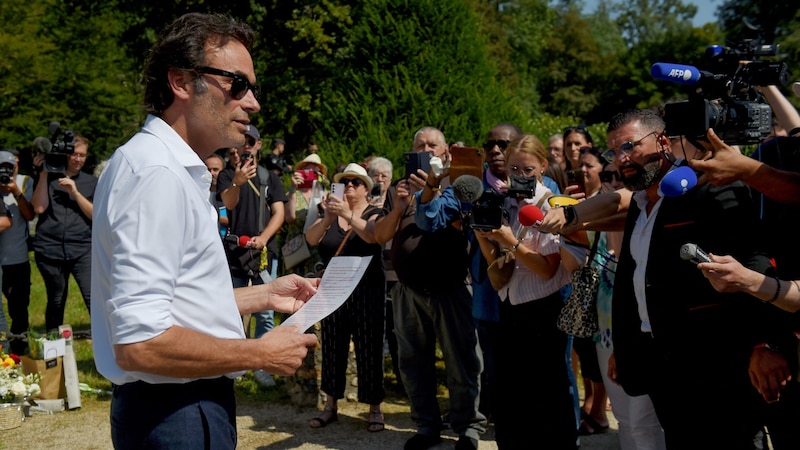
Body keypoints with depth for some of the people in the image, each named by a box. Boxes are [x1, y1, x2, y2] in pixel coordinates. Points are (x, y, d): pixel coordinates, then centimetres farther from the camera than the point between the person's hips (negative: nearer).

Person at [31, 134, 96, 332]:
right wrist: (44, 173, -5)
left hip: (82, 250, -1)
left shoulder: (91, 182, 12)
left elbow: (95, 215, 1)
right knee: (55, 302, 11)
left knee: (94, 299, -14)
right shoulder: (47, 178, 10)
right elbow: (39, 208, -5)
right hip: (50, 249, 1)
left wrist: (75, 192, -10)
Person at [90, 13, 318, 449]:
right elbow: (140, 343, -28)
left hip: (191, 405, 10)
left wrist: (264, 295, 14)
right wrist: (261, 354, -17)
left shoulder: (173, 168, 12)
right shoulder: (156, 174, -21)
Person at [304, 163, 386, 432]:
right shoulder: (330, 213, 10)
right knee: (332, 348, 6)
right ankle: (330, 406, 17)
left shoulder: (374, 213, 1)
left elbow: (372, 236, -21)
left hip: (366, 291, -3)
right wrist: (328, 219, -27)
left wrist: (348, 214, -34)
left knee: (369, 349, -3)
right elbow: (311, 239, -9)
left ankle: (375, 409, 5)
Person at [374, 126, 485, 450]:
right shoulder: (402, 187, 11)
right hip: (407, 288, 5)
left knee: (460, 362, 1)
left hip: (447, 287, -4)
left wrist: (429, 190, -38)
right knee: (413, 361, 11)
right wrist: (398, 207, -13)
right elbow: (380, 235, 4)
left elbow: (435, 221, -19)